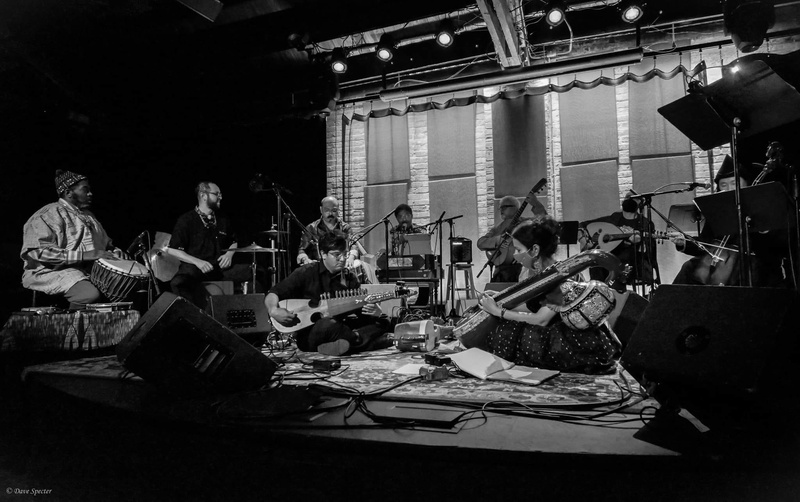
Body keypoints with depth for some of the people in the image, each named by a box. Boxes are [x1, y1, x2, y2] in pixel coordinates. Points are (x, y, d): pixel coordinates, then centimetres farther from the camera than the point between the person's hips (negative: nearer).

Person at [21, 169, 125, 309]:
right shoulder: (49, 214, -5)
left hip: (92, 271, 8)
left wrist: (118, 254, 6)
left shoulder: (88, 216, 21)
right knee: (90, 294, -36)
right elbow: (37, 252, -17)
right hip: (54, 271, -7)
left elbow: (107, 245, 29)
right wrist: (84, 255, -24)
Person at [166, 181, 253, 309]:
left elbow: (233, 242, 27)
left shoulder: (223, 220, 13)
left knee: (251, 272, -16)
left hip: (220, 266, 5)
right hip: (194, 267, -4)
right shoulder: (186, 220, -3)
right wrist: (197, 261, -18)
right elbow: (172, 250, -6)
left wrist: (229, 254, 3)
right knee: (178, 283, -37)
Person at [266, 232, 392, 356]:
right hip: (307, 336, -4)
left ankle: (350, 340, -29)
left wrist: (376, 312, -19)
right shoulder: (306, 273, -5)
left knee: (384, 322, -8)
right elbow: (272, 295, -6)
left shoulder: (350, 278, 6)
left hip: (339, 329, 5)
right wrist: (274, 311, -28)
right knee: (328, 324, -39)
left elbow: (361, 310, 4)